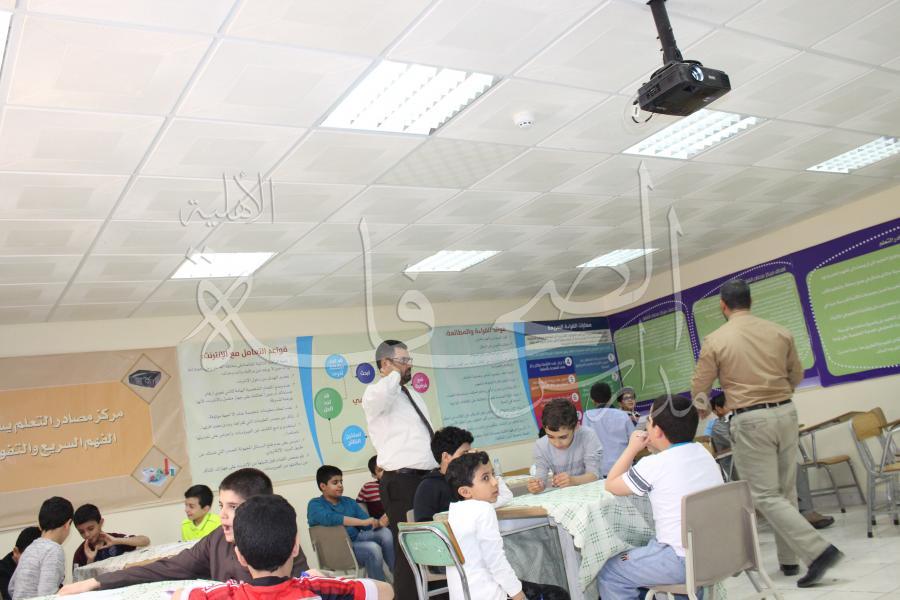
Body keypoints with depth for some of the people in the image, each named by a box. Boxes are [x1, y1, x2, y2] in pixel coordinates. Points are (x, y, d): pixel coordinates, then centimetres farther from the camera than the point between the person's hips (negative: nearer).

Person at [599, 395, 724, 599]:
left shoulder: (653, 465, -15)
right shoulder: (703, 452, 4)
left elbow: (611, 485, 1)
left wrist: (632, 448, 7)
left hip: (685, 561, -7)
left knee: (608, 573, 8)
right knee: (644, 549, 31)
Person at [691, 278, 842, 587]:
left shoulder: (715, 341, -6)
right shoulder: (780, 332, 5)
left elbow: (699, 389, 1)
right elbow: (796, 376, 17)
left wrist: (704, 409, 23)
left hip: (750, 421, -5)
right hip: (786, 413, 5)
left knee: (766, 496, 0)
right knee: (786, 491, 14)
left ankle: (818, 550, -10)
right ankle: (789, 559, 21)